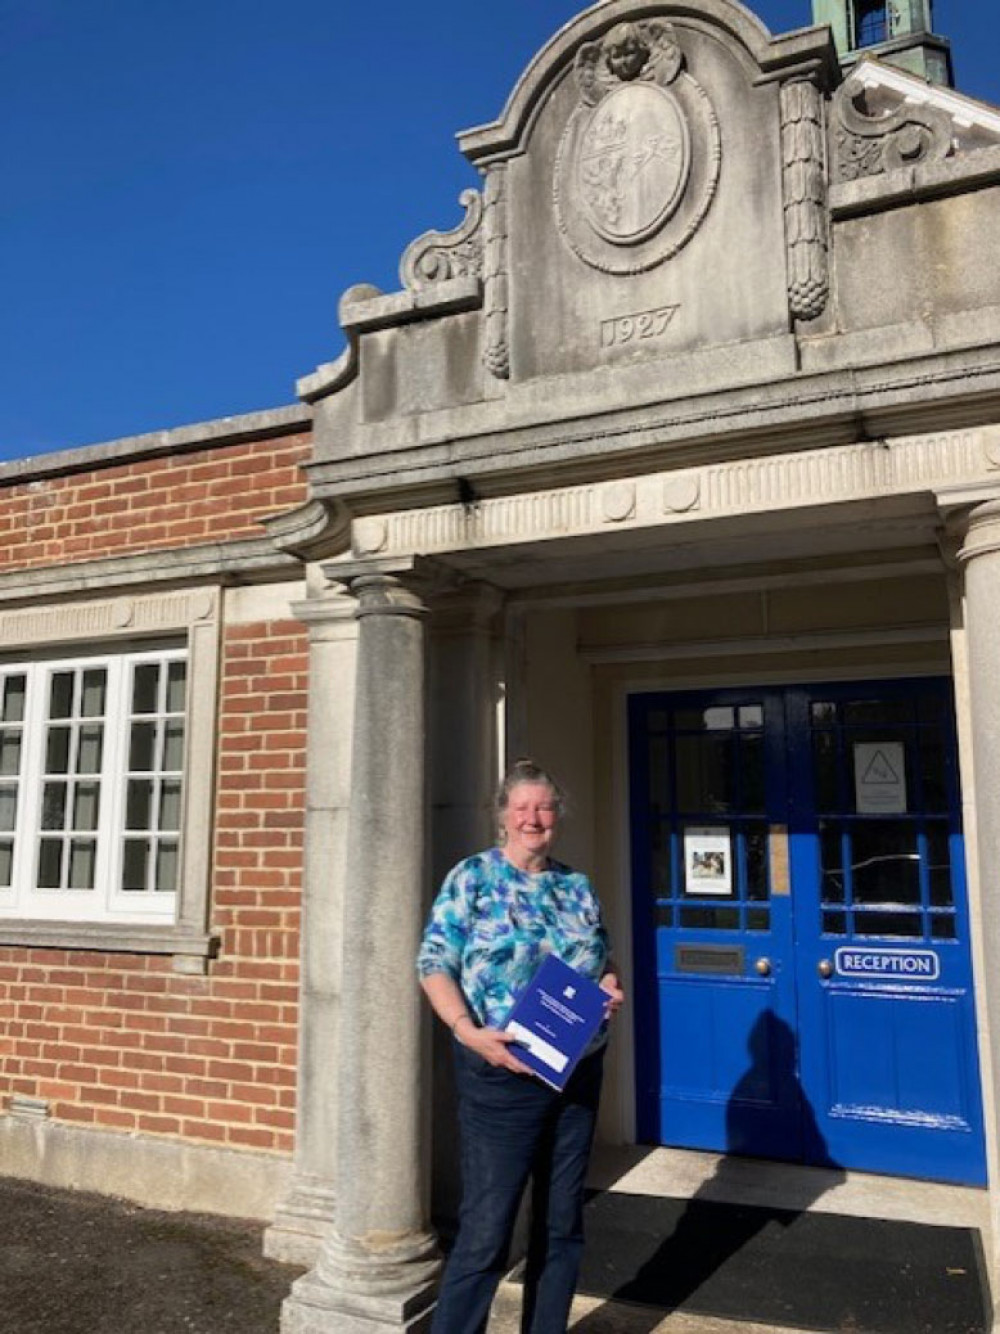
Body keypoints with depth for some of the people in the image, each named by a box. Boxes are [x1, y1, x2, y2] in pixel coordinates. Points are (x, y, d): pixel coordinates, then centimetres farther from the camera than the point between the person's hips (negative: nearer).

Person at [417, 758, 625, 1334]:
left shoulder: (577, 886, 9)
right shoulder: (471, 878, -5)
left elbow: (604, 964, 18)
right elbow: (435, 964, -8)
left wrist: (611, 989, -4)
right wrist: (469, 1030, -21)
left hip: (579, 1072, 5)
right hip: (502, 1072, -5)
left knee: (562, 1223, 16)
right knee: (487, 1227, -2)